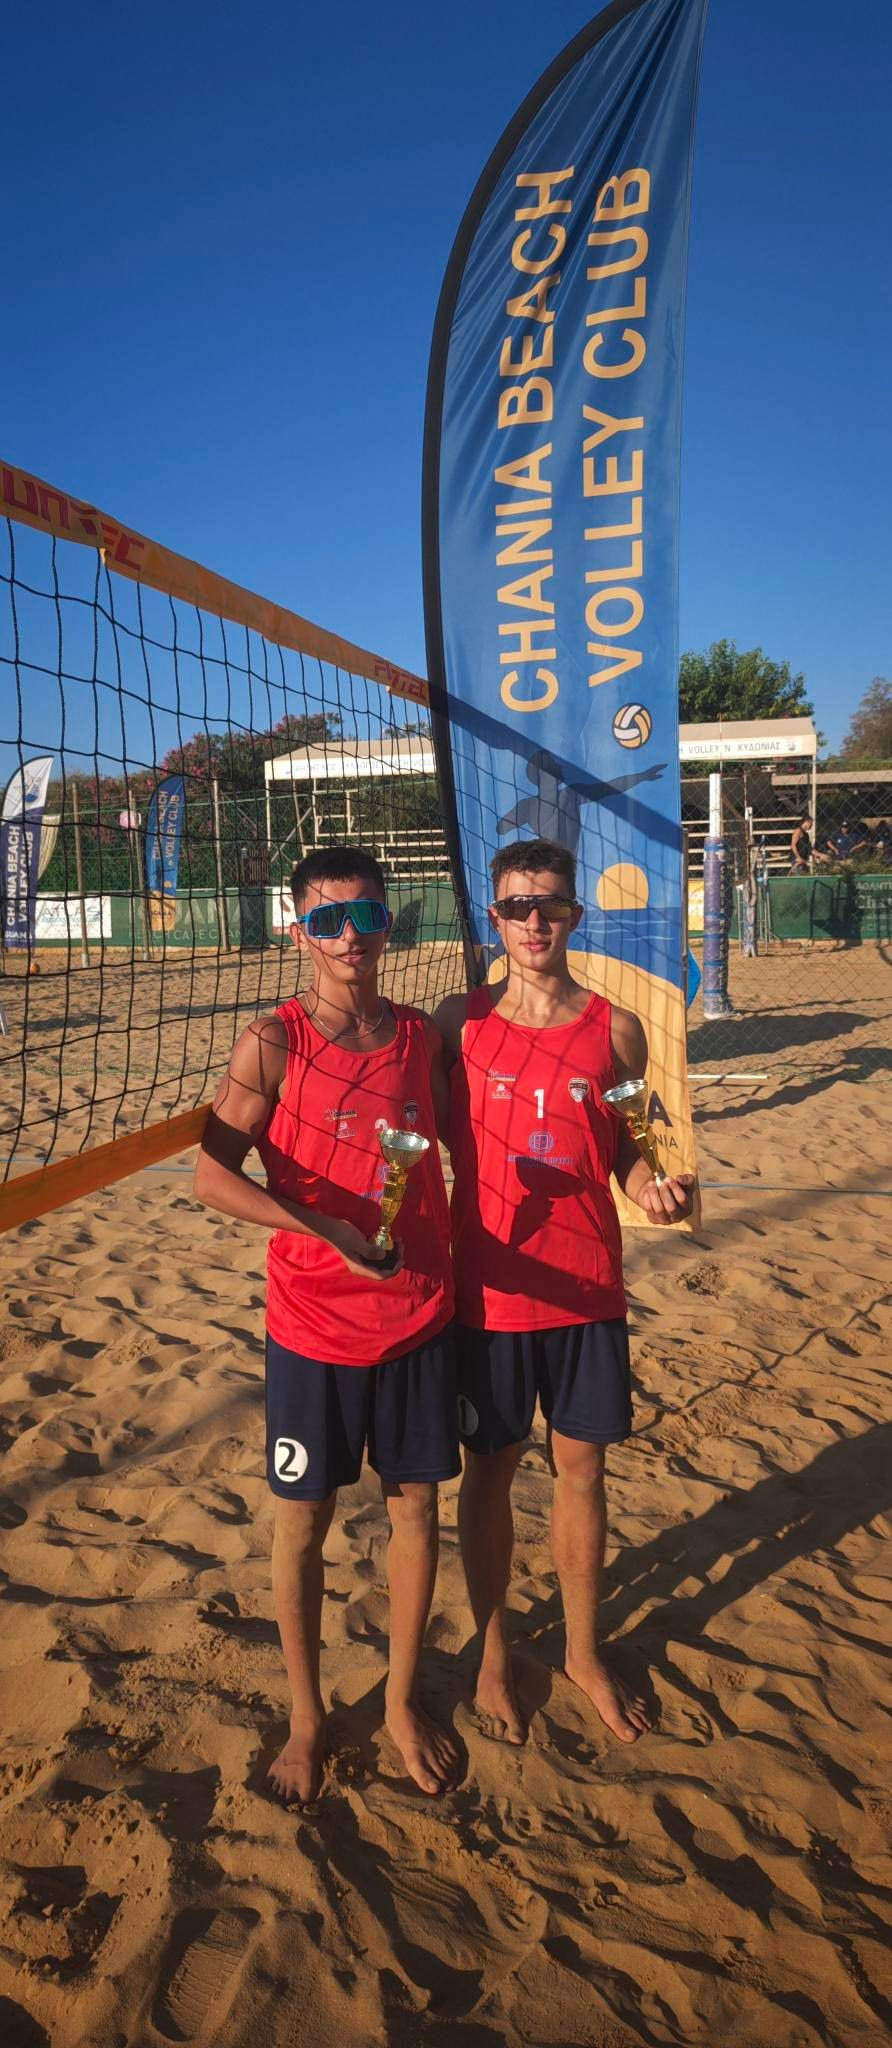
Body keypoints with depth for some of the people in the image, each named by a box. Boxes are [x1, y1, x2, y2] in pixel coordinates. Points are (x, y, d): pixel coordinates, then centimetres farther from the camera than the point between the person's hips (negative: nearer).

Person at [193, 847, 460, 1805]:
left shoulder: (421, 1036, 1)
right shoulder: (273, 1043, -11)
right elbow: (212, 1171, -16)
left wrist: (452, 1266, 10)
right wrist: (330, 1229, -26)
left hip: (420, 1320, 3)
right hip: (314, 1329, -3)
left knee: (415, 1505, 13)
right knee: (303, 1519, 11)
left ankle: (402, 1701, 35)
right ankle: (306, 1716, 33)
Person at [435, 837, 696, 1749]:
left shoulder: (615, 1029, -2)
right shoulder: (459, 1020, -4)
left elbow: (626, 1146, 8)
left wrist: (653, 1187, -13)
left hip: (586, 1288, 1)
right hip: (487, 1288, -1)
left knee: (580, 1468, 14)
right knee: (490, 1469, 13)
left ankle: (584, 1652, 36)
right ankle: (494, 1652, 35)